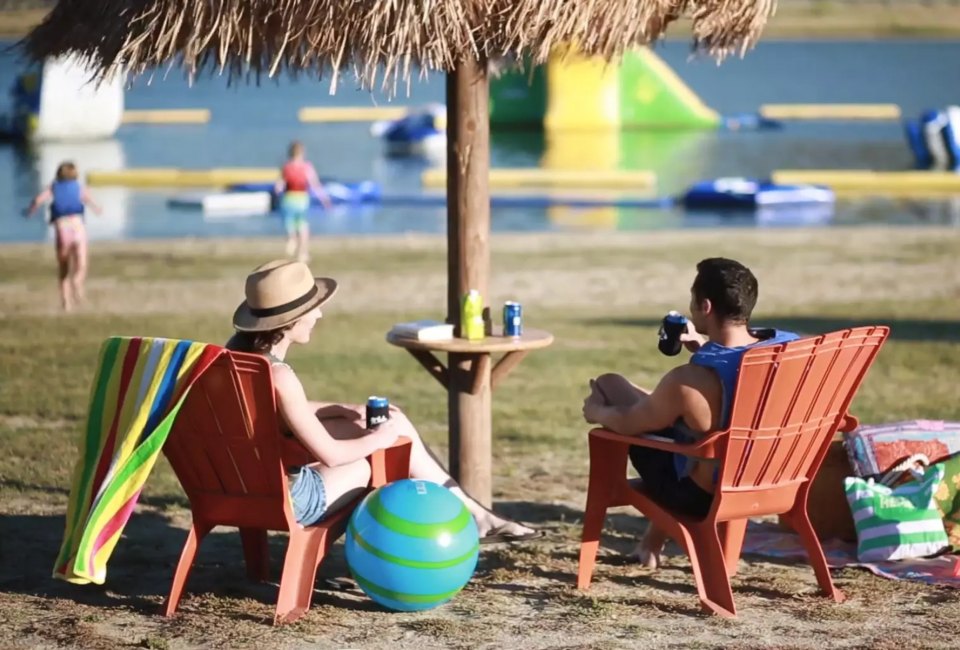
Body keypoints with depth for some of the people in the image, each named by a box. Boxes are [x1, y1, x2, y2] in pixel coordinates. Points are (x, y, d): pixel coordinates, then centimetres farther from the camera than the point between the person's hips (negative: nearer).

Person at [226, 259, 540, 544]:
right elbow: (329, 454, -23)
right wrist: (379, 439, -5)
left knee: (391, 422, 16)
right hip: (289, 497, -9)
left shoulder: (240, 348, -1)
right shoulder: (278, 376, -29)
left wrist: (349, 411, 13)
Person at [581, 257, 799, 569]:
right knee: (668, 410, 32)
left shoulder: (689, 381, -33)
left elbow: (628, 422, -11)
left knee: (608, 383, 9)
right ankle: (651, 543, 40)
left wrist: (596, 412, 8)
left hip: (702, 496, -6)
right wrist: (701, 345, 5)